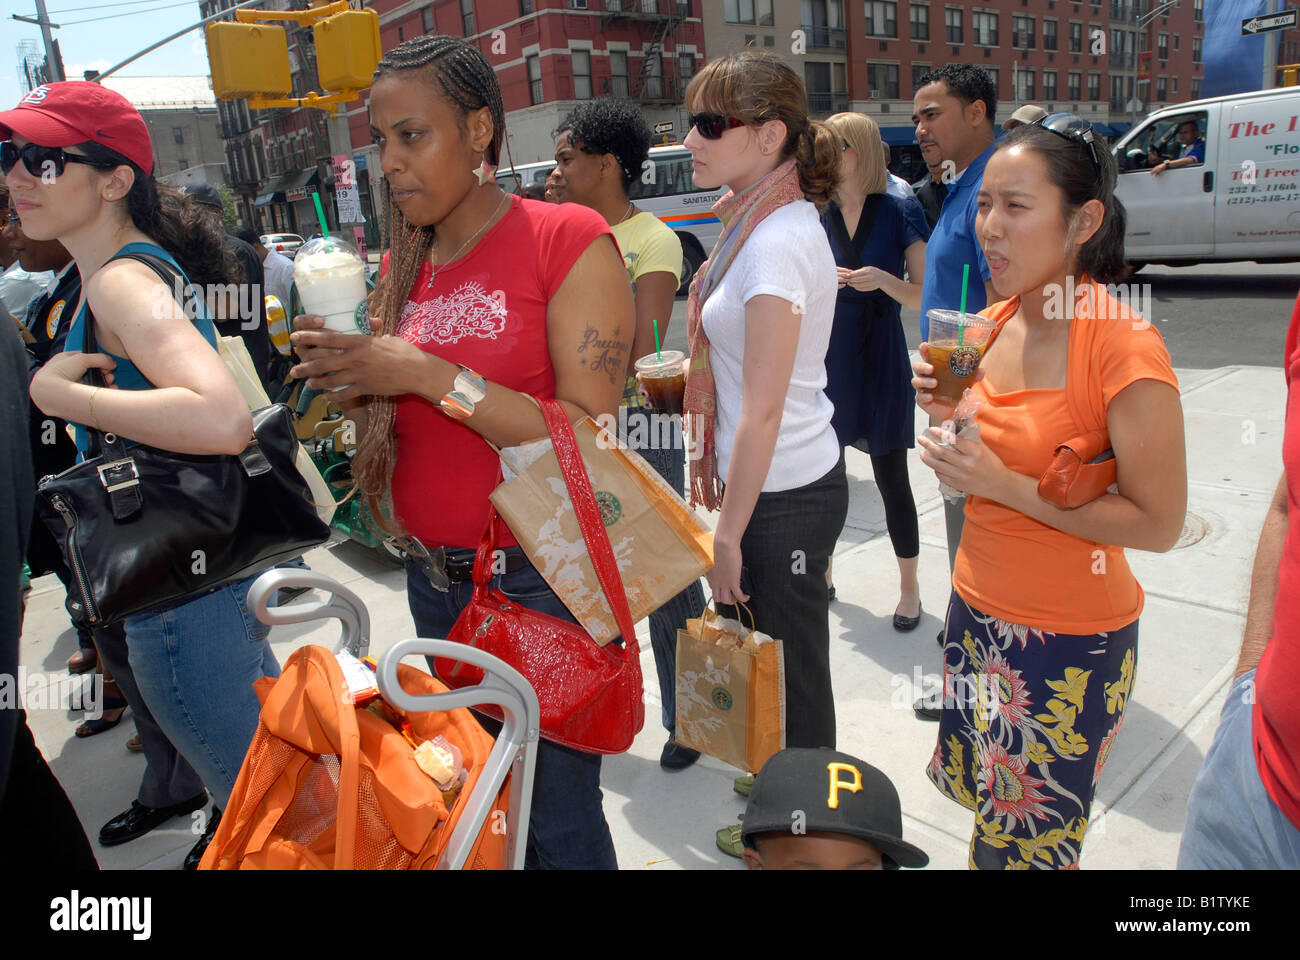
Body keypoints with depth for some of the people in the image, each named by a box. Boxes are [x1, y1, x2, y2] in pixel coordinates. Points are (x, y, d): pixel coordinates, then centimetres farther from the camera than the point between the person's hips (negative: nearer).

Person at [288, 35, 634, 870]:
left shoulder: (569, 239, -10)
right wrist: (355, 384, -4)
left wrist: (432, 376, -22)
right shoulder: (405, 263, 10)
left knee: (560, 819, 5)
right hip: (435, 581, 7)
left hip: (544, 581, -6)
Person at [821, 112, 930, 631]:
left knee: (891, 476, 3)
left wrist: (883, 279, -20)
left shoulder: (899, 213, -3)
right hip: (824, 356, 3)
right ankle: (822, 573, 28)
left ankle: (910, 586, 20)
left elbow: (924, 295, -3)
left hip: (879, 358, -3)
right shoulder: (815, 216, 5)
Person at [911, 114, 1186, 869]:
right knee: (988, 809, 20)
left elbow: (1159, 523, -19)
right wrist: (947, 412, -6)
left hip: (1070, 644, -6)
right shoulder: (994, 323, 2)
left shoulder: (1124, 345, -20)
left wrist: (1005, 485, -23)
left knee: (1027, 844, 10)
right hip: (979, 613, 6)